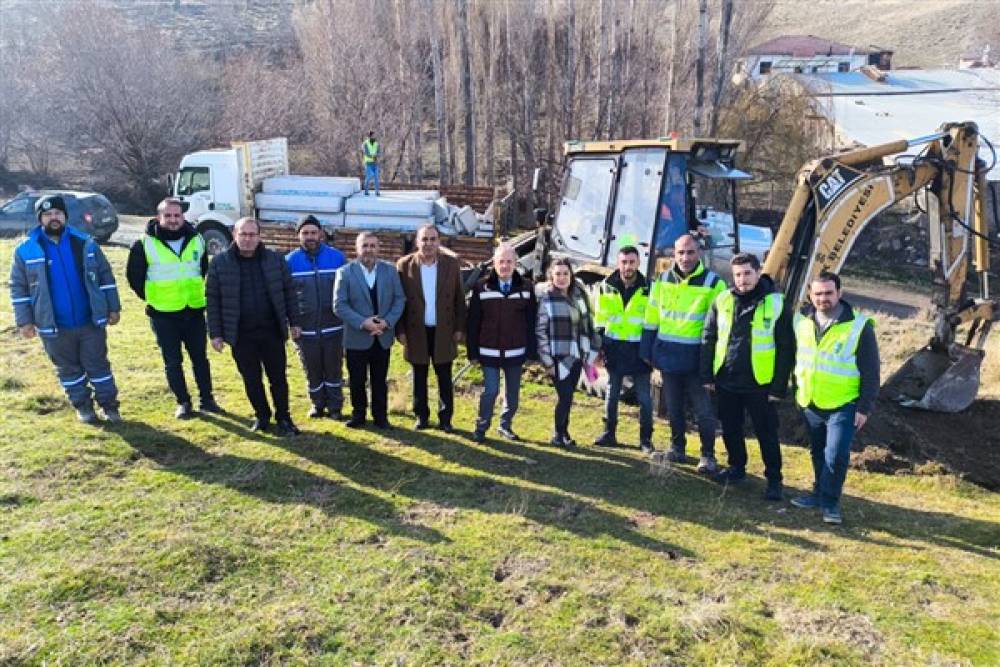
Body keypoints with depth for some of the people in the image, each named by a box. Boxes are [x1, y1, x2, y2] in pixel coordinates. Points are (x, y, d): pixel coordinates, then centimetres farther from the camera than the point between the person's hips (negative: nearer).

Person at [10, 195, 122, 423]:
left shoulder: (85, 243, 0)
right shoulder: (25, 250, -3)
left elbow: (106, 276, 5)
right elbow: (18, 288, 2)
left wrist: (113, 308, 3)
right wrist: (24, 321, -3)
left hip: (91, 321, 0)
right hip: (54, 327, 0)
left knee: (98, 364, 8)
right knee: (69, 369, 13)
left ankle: (109, 404, 21)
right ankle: (82, 405, 29)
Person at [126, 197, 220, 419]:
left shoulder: (197, 240, 3)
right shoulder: (144, 244, -8)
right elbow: (134, 276, 3)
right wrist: (151, 298, 5)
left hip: (194, 311, 3)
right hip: (163, 315, -2)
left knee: (200, 357, 11)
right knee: (172, 361, 6)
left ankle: (206, 399, 23)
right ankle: (183, 403, 19)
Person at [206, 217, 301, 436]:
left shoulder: (275, 259, 0)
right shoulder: (220, 262, -3)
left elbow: (288, 291, 6)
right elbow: (213, 300, -1)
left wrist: (293, 322, 5)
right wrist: (215, 333, -3)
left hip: (272, 331, 1)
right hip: (241, 335, 0)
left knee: (278, 377, 8)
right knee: (252, 379, 11)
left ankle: (283, 418, 22)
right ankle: (261, 416, 28)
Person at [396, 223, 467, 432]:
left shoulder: (452, 263, -2)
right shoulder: (404, 265, -4)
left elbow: (459, 298, 2)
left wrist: (459, 328, -1)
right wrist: (400, 331, -4)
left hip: (444, 331, 0)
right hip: (416, 331, 0)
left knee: (444, 378, 8)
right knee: (419, 378, 11)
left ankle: (445, 418, 19)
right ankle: (421, 417, 24)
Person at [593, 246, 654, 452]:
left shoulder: (648, 288, -5)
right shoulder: (607, 286, 0)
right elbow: (600, 319, 6)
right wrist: (600, 346, 1)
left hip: (639, 348, -2)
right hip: (614, 348, 2)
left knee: (644, 396, 4)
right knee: (612, 393, 11)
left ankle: (646, 438, 16)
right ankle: (609, 433, 23)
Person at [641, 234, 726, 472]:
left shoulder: (713, 283, -8)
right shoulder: (663, 280, 4)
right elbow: (651, 318, 10)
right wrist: (647, 351, 9)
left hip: (695, 358, -4)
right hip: (667, 356, 4)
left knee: (703, 410, 3)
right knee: (673, 408, 17)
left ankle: (708, 455, 18)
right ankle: (677, 447, 33)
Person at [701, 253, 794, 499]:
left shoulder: (776, 303, -9)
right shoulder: (722, 301, 0)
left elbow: (786, 349, -6)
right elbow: (708, 339, 6)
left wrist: (779, 386, -8)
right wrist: (707, 375, 3)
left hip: (759, 384, -3)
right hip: (726, 381, 4)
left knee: (766, 433, 6)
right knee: (730, 429, 16)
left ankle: (774, 478, 21)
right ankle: (737, 467, 35)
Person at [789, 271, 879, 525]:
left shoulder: (859, 326, -15)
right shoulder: (802, 320, 0)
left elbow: (870, 372, -11)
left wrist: (865, 407, -12)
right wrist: (797, 391, 16)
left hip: (843, 406, -5)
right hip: (810, 404, 5)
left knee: (836, 456, -9)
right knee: (818, 454, 18)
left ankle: (830, 502, 8)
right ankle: (819, 492, 34)